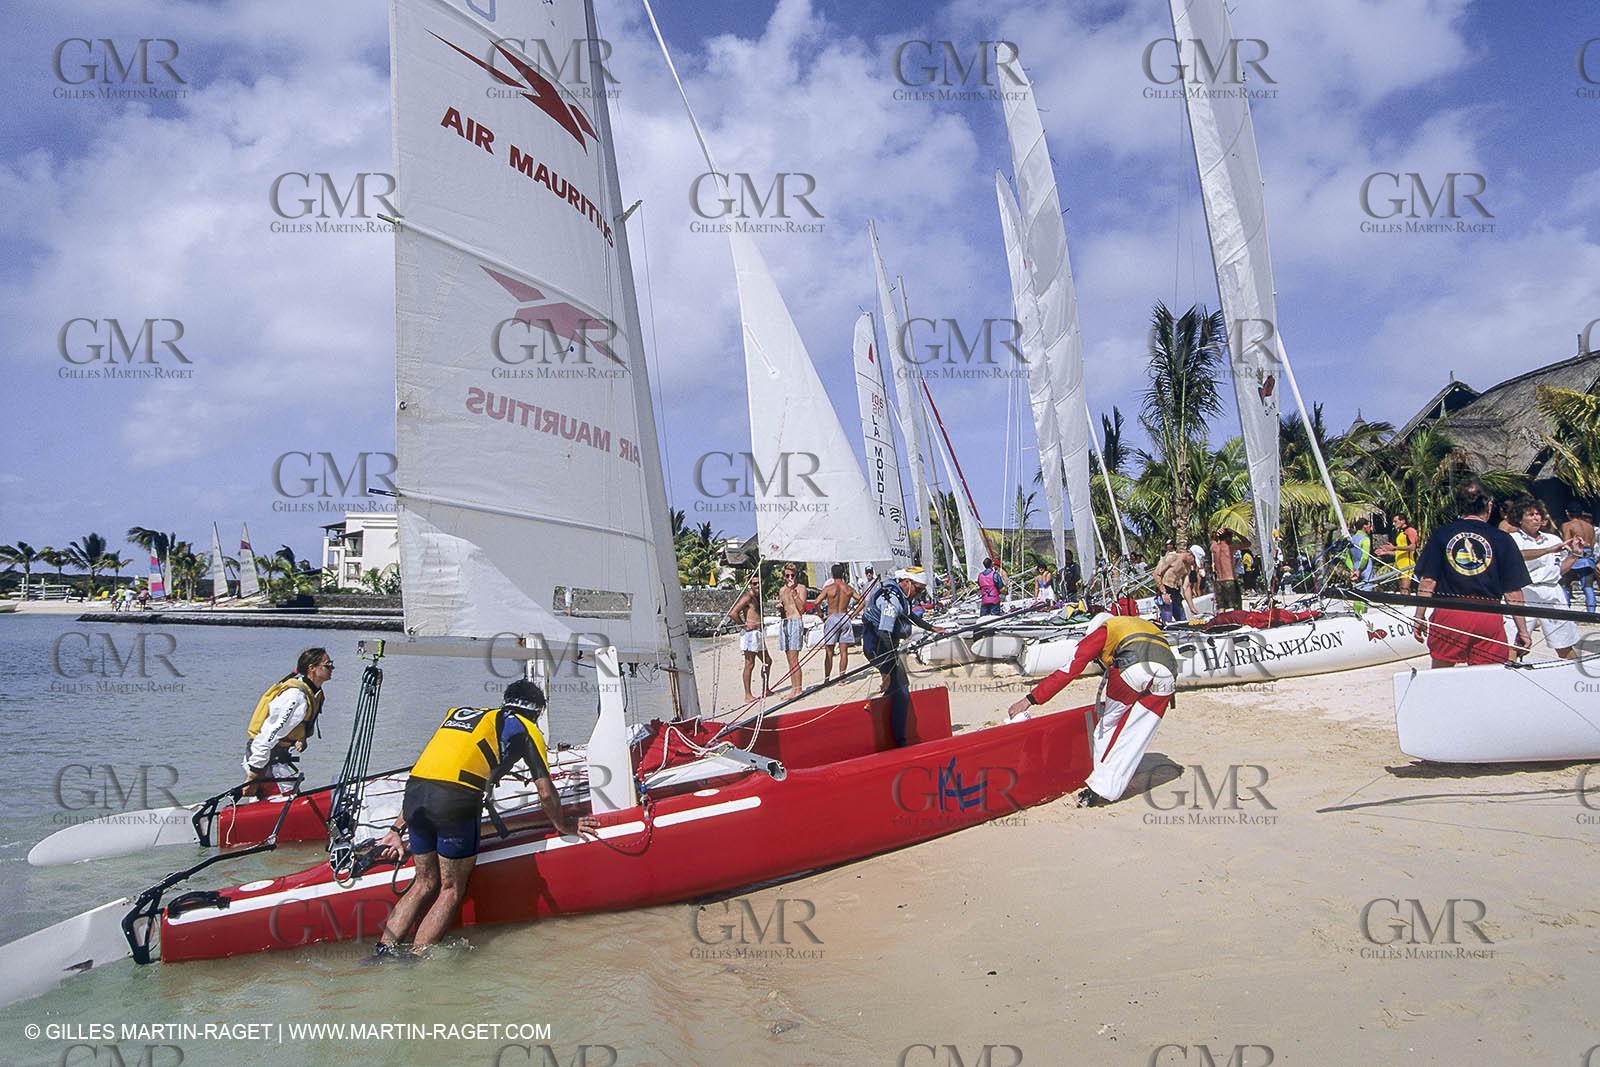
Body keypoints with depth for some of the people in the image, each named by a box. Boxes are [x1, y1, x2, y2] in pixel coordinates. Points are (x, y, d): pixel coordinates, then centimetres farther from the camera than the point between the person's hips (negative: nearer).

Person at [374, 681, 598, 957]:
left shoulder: (459, 713, 32)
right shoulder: (526, 729, 16)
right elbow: (546, 793, 13)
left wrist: (397, 829, 34)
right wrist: (565, 826, 31)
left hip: (413, 792, 6)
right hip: (455, 800, -6)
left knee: (425, 883, 22)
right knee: (452, 890, 10)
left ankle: (383, 950, 15)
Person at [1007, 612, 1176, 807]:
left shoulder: (1103, 629, 23)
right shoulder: (1145, 624, 40)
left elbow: (1070, 669, 17)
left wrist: (1030, 699, 19)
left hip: (1134, 669, -5)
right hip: (1167, 677, 5)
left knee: (1106, 724, 15)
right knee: (1133, 736, 13)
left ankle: (1098, 786, 12)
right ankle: (1107, 790, 10)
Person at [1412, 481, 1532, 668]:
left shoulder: (1441, 534, 3)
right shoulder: (1502, 539, 2)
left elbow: (1428, 580, 0)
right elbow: (1513, 590, 1)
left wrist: (1419, 617, 7)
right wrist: (1522, 629, 8)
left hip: (1448, 614, 0)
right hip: (1489, 618, 0)